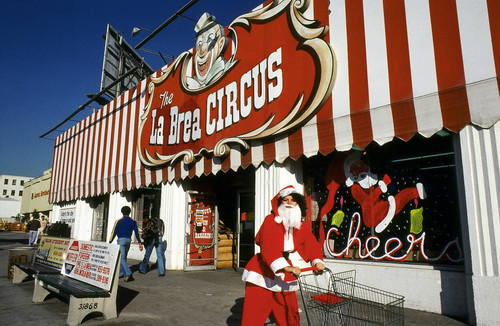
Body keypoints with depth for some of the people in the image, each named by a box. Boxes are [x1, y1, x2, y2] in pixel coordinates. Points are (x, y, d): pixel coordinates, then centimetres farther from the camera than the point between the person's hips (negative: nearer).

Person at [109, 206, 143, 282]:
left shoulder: (118, 221, -4)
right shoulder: (133, 222, 6)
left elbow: (114, 232, -5)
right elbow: (137, 232, 1)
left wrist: (110, 242, 2)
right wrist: (140, 243, -1)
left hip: (121, 240, -5)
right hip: (128, 240, 5)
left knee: (122, 258, -7)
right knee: (123, 257, 20)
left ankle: (128, 274, -22)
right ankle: (121, 273, 28)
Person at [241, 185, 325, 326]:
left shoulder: (301, 226, 7)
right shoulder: (271, 220, -10)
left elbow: (312, 244, 3)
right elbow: (268, 246, -22)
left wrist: (317, 261, -19)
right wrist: (285, 267, -34)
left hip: (285, 279, 5)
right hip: (263, 275, -5)